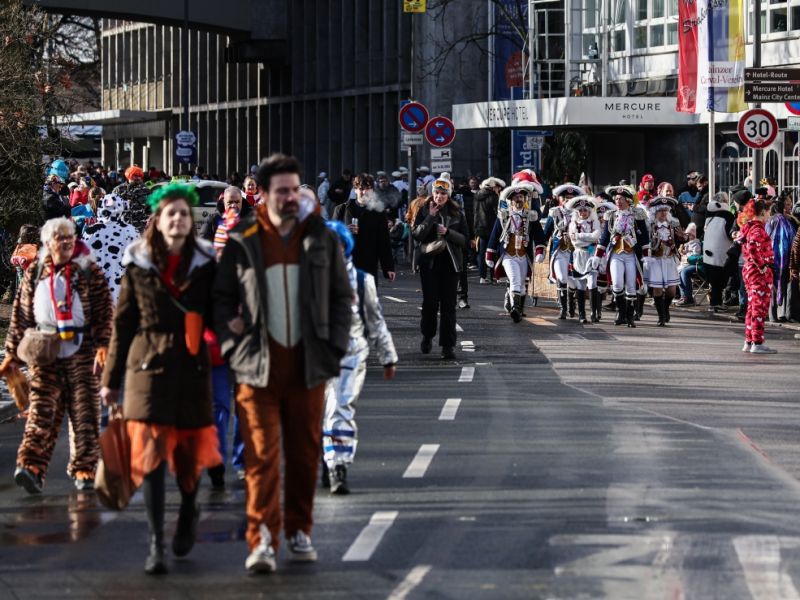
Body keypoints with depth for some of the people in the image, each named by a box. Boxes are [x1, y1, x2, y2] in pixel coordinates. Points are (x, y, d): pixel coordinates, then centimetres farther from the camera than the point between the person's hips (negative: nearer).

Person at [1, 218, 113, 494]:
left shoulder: (89, 272, 4)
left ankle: (83, 470, 10)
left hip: (81, 352, 0)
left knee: (84, 413, 0)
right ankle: (31, 467, -21)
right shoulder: (35, 272, 10)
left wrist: (102, 344, -13)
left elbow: (105, 312, 0)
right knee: (41, 409, -11)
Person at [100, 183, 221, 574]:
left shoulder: (204, 265, 4)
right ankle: (156, 544, -4)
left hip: (192, 368, 1)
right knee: (150, 452, -8)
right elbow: (123, 324, 6)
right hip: (149, 366, -1)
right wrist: (111, 378, 7)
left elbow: (216, 315, 9)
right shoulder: (138, 267, 2)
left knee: (189, 450, 8)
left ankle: (189, 512, 39)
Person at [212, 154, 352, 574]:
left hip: (308, 367, 2)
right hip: (257, 367, -2)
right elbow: (222, 298, 8)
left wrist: (334, 347, 2)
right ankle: (262, 542, -11)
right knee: (261, 453, -9)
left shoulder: (322, 239, 7)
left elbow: (342, 297, 13)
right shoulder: (242, 242, 2)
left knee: (305, 454, 8)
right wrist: (233, 345, -4)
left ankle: (299, 531, 22)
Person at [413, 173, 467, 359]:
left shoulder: (456, 214, 5)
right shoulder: (424, 211, 2)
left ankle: (448, 345, 0)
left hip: (450, 262, 1)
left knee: (448, 305, -1)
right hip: (429, 262, -1)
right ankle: (427, 336, 22)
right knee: (430, 302, -2)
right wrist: (431, 217, -16)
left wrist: (448, 232, -13)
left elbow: (465, 239, 3)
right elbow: (417, 234, -9)